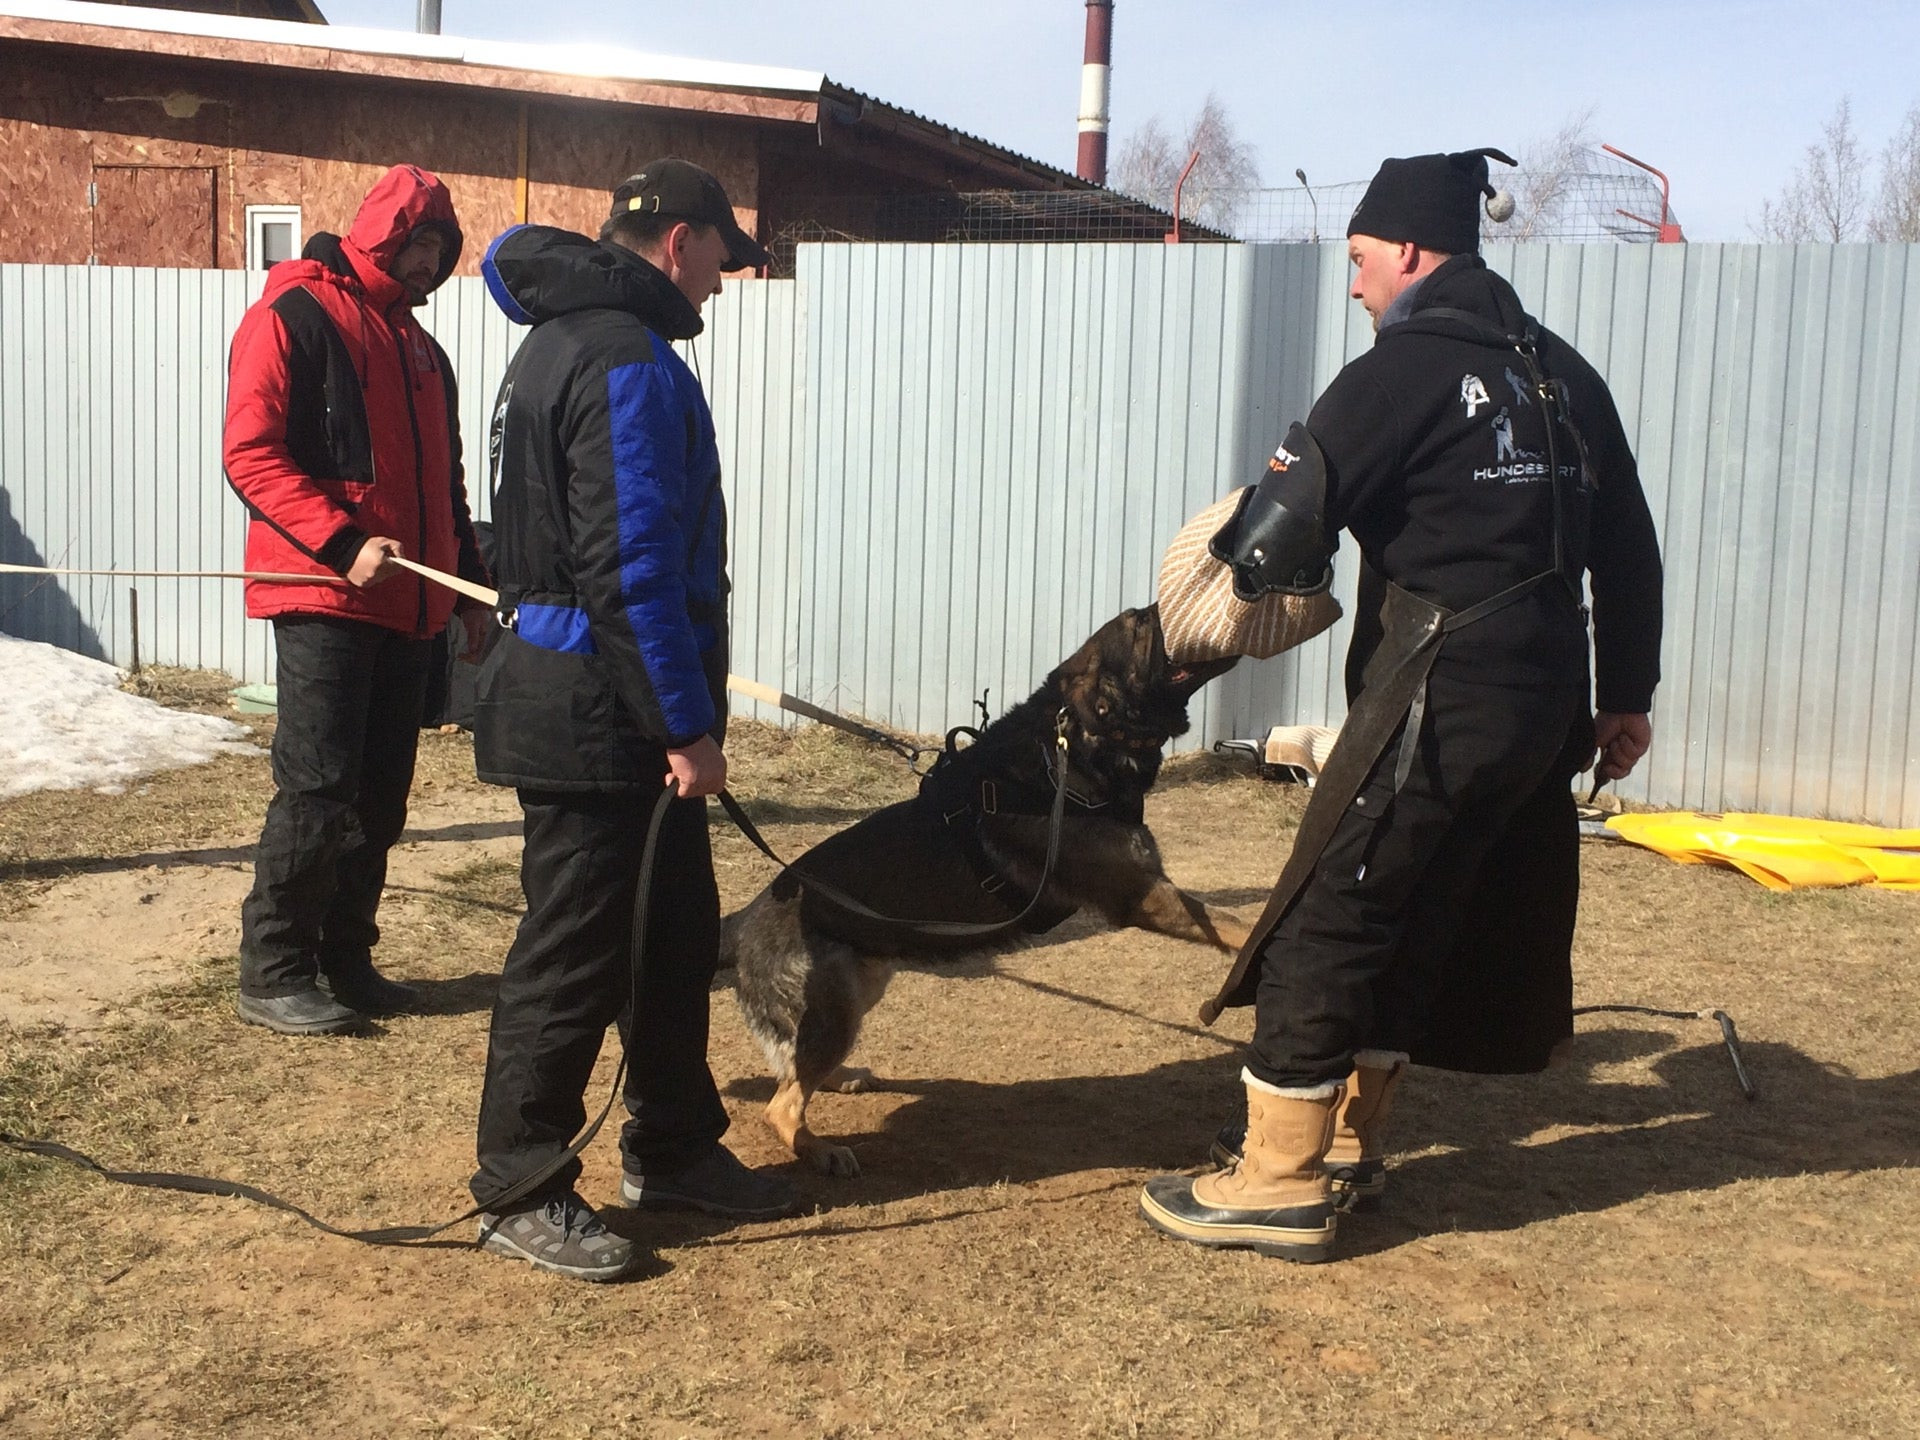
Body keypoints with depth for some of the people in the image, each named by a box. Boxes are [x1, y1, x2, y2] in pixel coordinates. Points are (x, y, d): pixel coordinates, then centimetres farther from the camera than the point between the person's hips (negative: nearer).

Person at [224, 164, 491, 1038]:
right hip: (322, 599, -7)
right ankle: (272, 975, 1)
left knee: (380, 797, 8)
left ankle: (346, 959, 17)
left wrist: (469, 583, 20)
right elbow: (250, 452, -13)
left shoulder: (418, 347, 22)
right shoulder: (293, 316, -3)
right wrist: (344, 545, -21)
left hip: (408, 606, 8)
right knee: (317, 788, -8)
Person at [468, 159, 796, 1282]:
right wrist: (687, 724, -19)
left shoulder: (570, 340, 17)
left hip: (595, 703, 11)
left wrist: (686, 715, 22)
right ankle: (523, 1193, 12)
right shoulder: (629, 362, -17)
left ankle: (675, 1148, 30)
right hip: (600, 713, -11)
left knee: (678, 928, 17)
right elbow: (633, 569, -23)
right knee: (576, 953, -1)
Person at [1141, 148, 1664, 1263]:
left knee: (1328, 920, -1)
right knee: (1414, 921, 19)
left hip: (1440, 699, -9)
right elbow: (1628, 546, 16)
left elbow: (1280, 536, -16)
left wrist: (1252, 560, 7)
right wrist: (1628, 692, 23)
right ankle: (1347, 1141, 30)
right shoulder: (1563, 373, 13)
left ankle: (1280, 1184, 5)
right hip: (1545, 700, 9)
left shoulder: (1404, 373, -11)